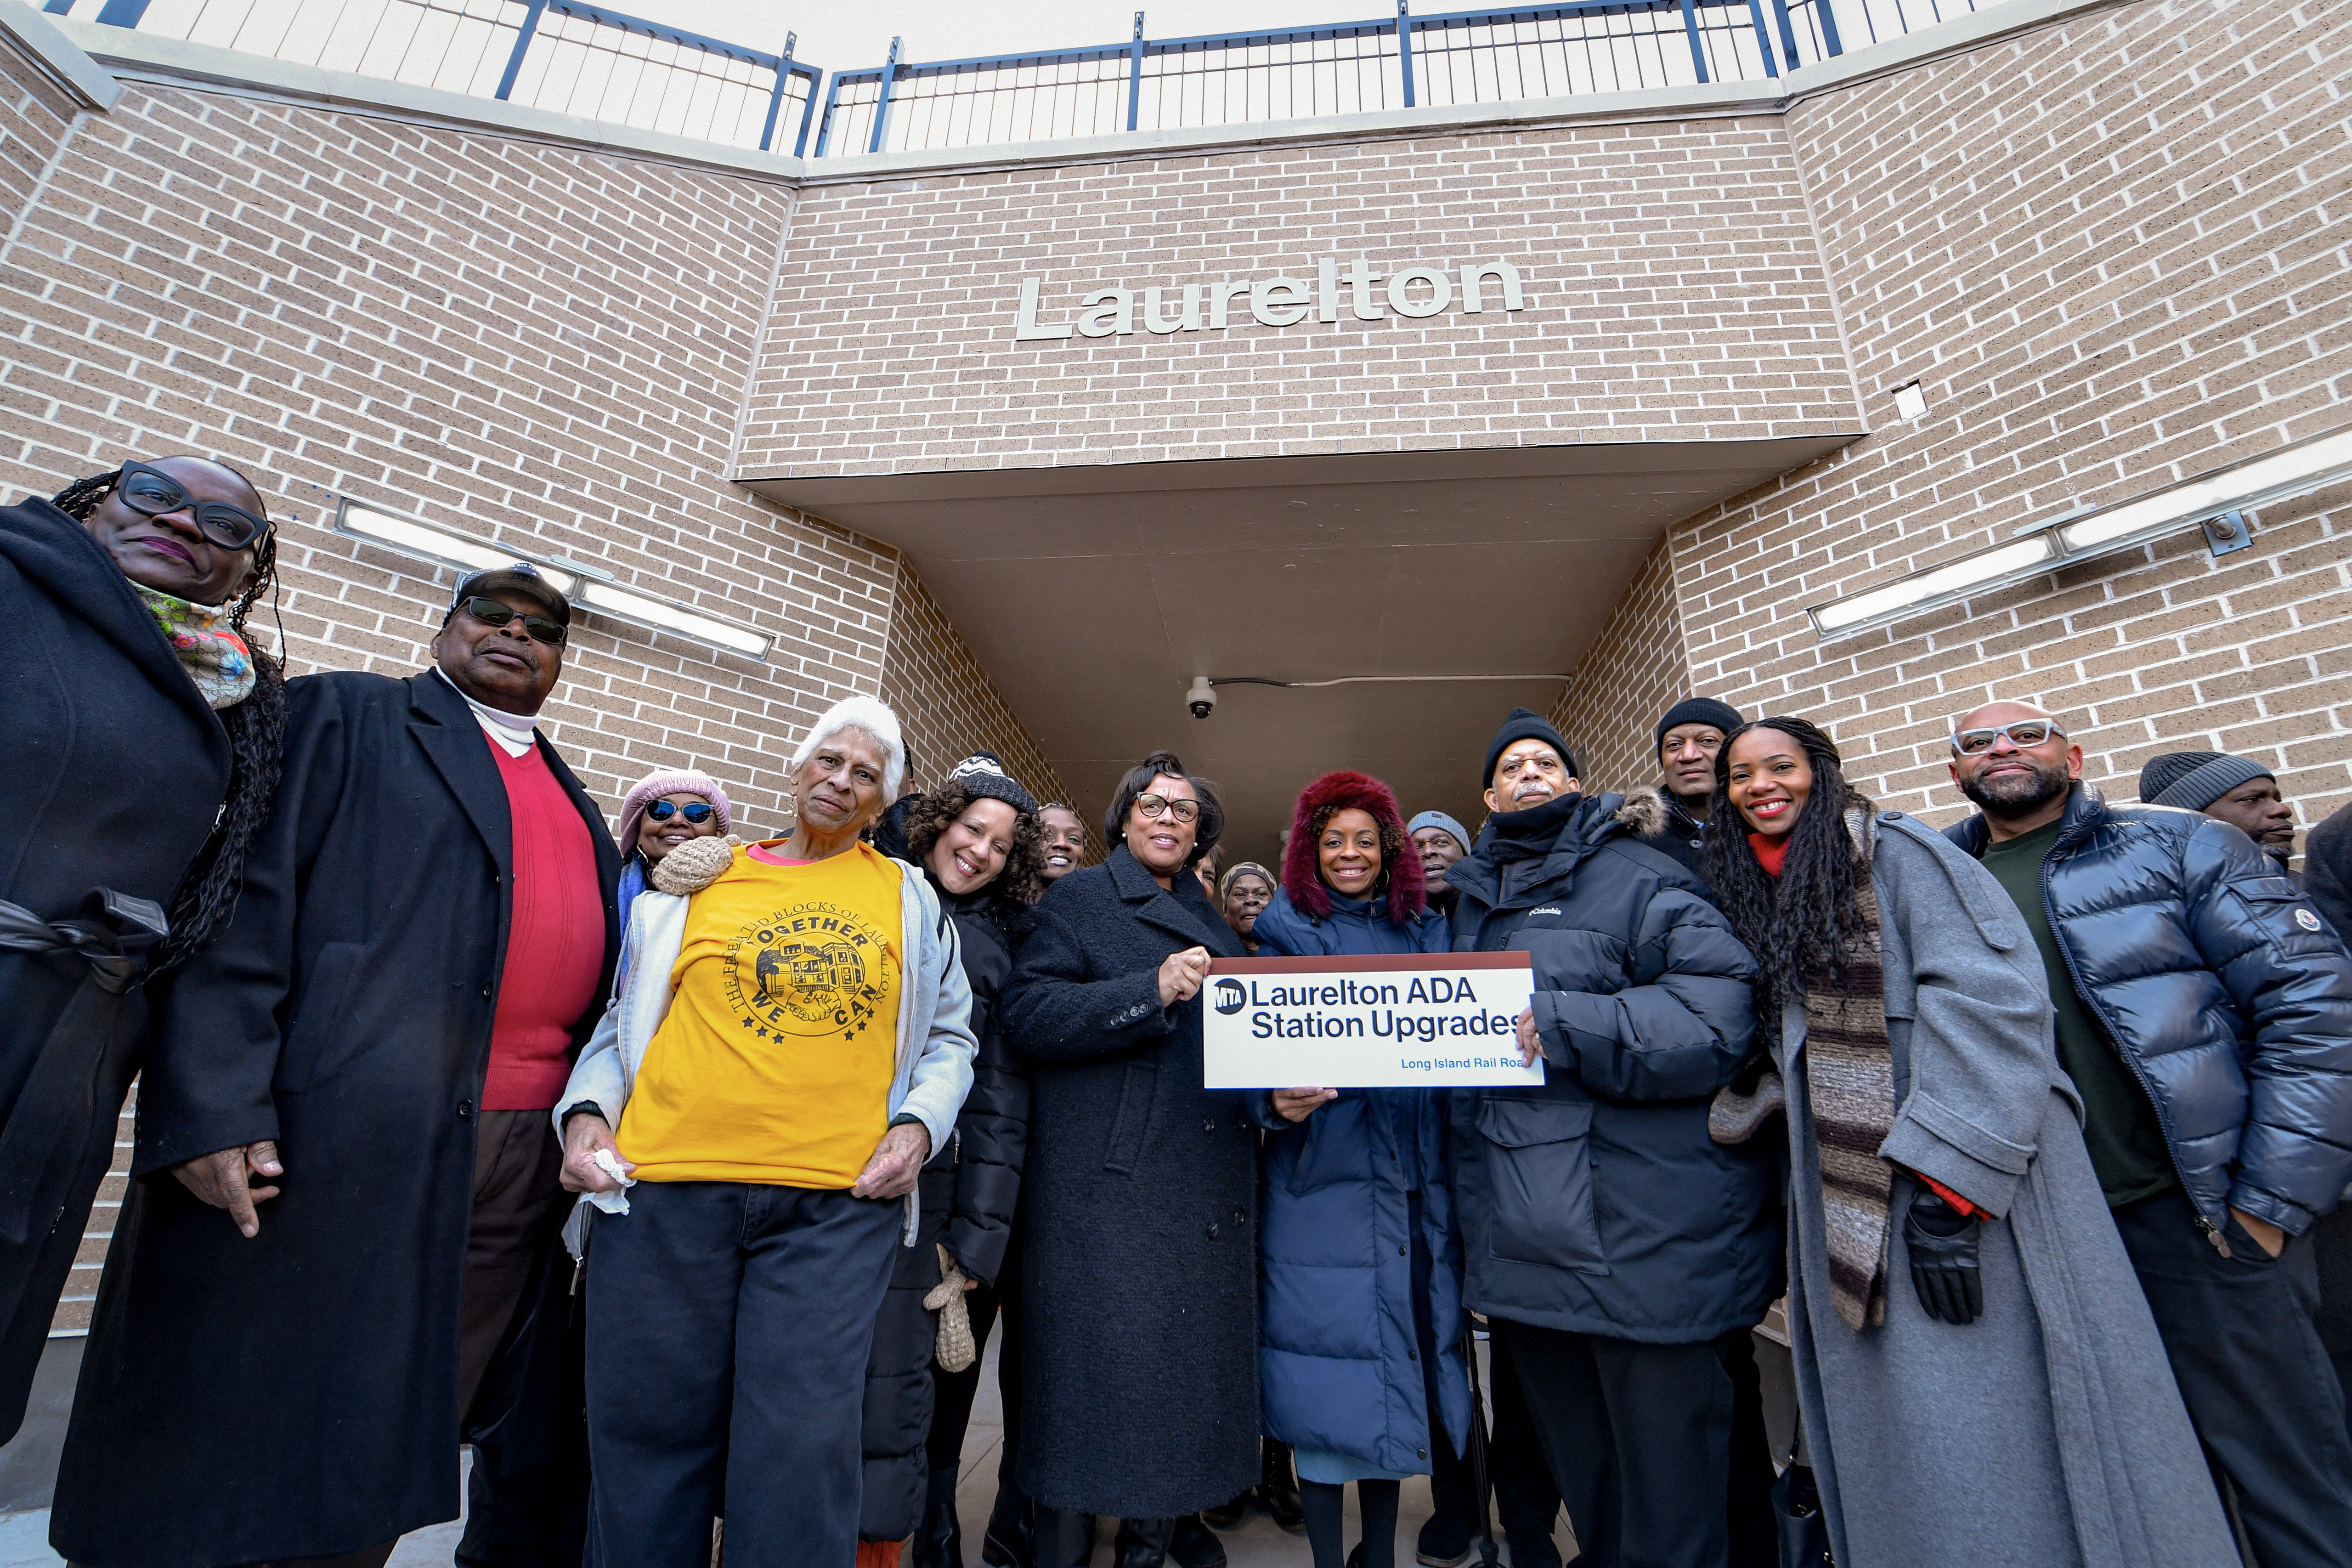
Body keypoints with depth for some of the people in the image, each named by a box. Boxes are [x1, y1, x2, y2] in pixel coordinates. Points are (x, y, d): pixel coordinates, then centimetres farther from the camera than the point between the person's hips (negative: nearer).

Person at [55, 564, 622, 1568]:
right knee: (232, 1442, 7)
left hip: (515, 1177, 5)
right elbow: (246, 901, -7)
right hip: (325, 1146, -5)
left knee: (379, 1455, 15)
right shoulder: (343, 717, 4)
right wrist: (214, 1108, -16)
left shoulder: (575, 803, 19)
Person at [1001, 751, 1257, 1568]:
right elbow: (1027, 1011, -13)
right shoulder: (1081, 899, 0)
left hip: (1208, 1185, 6)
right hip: (1108, 1187, -6)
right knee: (1096, 1369, 2)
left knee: (1186, 1369, 13)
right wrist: (1152, 991, -22)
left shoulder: (1215, 924, 18)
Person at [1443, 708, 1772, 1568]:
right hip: (1523, 1240, 6)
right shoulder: (1473, 901, 14)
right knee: (1577, 1476, 22)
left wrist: (1556, 1027, -23)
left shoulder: (1637, 877, -6)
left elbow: (1717, 1014, -20)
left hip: (1642, 1235, -6)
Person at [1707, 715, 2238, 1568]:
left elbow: (1988, 1000, -17)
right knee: (1890, 1429, 13)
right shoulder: (1750, 893, 14)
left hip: (1963, 1182, -6)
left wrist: (1946, 1181, -23)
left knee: (1988, 1427, -2)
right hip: (1844, 1203, 6)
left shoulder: (1894, 851, -6)